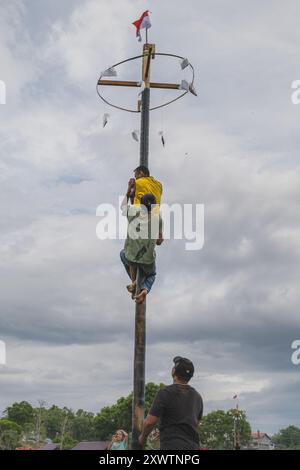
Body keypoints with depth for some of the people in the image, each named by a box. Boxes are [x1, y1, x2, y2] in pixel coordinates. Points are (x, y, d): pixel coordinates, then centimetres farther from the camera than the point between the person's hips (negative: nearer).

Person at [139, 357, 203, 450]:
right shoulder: (197, 396, 14)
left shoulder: (165, 393, -8)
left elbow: (150, 421, -8)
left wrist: (143, 437, 10)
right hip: (193, 446, 7)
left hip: (172, 446, -7)